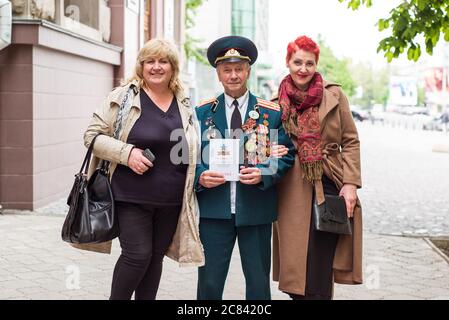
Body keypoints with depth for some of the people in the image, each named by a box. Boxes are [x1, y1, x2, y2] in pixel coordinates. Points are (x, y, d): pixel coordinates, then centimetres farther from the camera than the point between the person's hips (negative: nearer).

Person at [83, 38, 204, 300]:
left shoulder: (184, 104, 9)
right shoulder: (123, 97, -3)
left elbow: (192, 149, 20)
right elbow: (93, 136, -4)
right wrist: (126, 153, -18)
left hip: (171, 200, 4)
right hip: (132, 197, -4)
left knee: (156, 256, 12)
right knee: (138, 255, -6)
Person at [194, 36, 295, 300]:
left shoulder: (271, 113, 4)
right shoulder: (202, 112, 7)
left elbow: (286, 155, 3)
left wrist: (263, 174, -15)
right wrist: (200, 177, -13)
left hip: (256, 210, 0)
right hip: (214, 210, 0)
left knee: (259, 284, 8)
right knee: (209, 284, 4)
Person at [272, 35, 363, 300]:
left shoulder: (334, 95, 4)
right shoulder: (278, 104, 7)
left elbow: (351, 141, 4)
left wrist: (350, 183, -5)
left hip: (329, 187, -1)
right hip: (293, 191, 1)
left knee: (318, 281, -4)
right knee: (296, 273, 4)